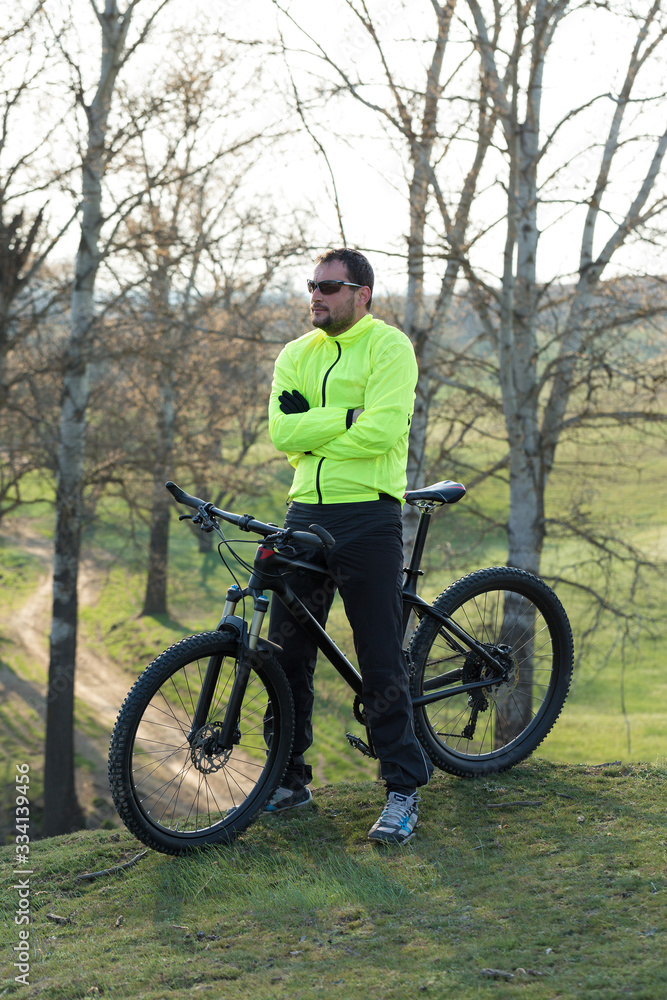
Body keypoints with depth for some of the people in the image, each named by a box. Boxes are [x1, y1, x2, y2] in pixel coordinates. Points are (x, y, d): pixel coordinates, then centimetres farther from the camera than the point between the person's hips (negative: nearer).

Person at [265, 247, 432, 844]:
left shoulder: (389, 346, -5)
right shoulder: (296, 356, 12)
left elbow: (382, 431, -19)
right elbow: (283, 432, -4)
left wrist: (314, 432, -8)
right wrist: (348, 418, -13)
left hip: (368, 518, -6)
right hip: (305, 515, 6)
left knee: (381, 661, -4)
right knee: (286, 654, 8)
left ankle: (404, 791, 5)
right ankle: (290, 780, 21)